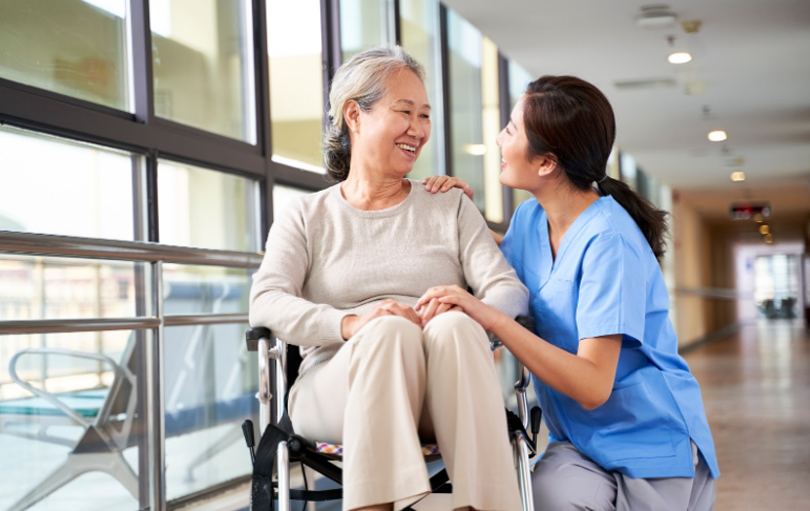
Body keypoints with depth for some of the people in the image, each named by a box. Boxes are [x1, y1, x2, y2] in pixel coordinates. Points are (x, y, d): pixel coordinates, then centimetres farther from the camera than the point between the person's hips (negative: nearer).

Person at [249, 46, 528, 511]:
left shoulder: (451, 209, 21)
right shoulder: (306, 218, 16)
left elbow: (511, 291, 7)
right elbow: (266, 302, -2)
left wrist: (468, 313, -19)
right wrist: (351, 323, -23)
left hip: (442, 402, 2)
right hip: (335, 395, -1)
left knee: (453, 326, -32)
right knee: (390, 329, -34)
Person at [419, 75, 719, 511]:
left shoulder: (609, 241, -19)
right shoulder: (529, 219, 3)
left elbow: (592, 387, -24)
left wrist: (489, 316, -29)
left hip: (651, 442, -4)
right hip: (577, 440, 4)